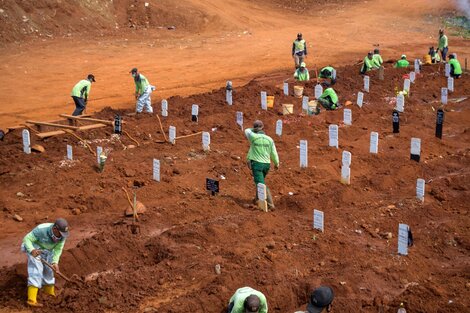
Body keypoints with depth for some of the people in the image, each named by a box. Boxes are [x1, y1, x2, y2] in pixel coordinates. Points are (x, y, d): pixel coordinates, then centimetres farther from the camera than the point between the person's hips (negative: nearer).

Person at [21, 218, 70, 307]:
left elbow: (58, 249, -17)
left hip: (47, 251, 6)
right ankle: (31, 300, -21)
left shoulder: (63, 234, -21)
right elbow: (26, 239, -29)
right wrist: (32, 250, -46)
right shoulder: (41, 230, -35)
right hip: (34, 249, -6)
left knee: (49, 271, 14)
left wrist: (55, 262, -30)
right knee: (36, 271, -17)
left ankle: (49, 291, 38)